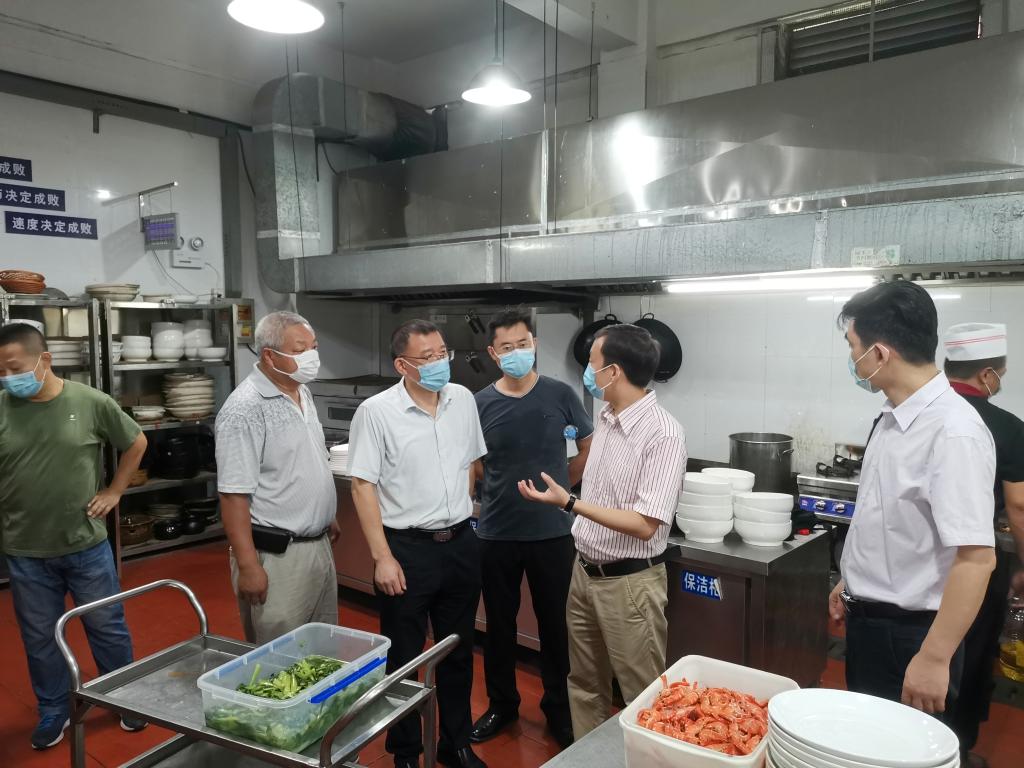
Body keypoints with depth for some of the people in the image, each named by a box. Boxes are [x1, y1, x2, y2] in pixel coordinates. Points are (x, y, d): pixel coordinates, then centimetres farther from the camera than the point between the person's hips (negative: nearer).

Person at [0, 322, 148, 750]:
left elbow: (136, 443, 6)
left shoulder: (90, 402, -9)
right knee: (40, 638, 16)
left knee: (108, 628, 13)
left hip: (87, 545, -1)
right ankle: (53, 711, 37)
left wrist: (114, 492, 2)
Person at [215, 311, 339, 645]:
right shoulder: (245, 409, -20)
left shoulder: (302, 392, 7)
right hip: (276, 556, -8)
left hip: (318, 544, 8)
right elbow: (234, 494, -21)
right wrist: (248, 566, -21)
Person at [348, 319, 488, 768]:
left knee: (459, 652, 18)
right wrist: (382, 558, -14)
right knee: (403, 658, 12)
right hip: (407, 548, -4)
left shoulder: (463, 400, 1)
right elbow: (362, 486, -12)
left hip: (461, 544, 5)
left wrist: (464, 509, 12)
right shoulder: (376, 412, -13)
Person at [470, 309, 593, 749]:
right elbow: (474, 466, 8)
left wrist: (561, 485, 6)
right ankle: (502, 704, 35)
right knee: (499, 623, 15)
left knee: (555, 623, 13)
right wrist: (503, 491, 0)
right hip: (496, 533, 1)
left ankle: (558, 707, 32)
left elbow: (589, 449, 7)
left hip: (553, 531, -1)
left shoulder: (561, 395, -5)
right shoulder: (480, 404, -4)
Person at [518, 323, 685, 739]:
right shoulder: (607, 417, 5)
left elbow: (645, 525, -25)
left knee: (643, 698, 8)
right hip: (585, 571, 8)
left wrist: (569, 503, -26)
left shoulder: (663, 434, -21)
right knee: (585, 686, 21)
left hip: (629, 582, -8)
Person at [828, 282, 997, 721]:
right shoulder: (893, 419, 2)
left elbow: (976, 558, -27)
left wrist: (934, 658, -26)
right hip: (866, 619, 8)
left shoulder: (953, 431, -25)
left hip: (908, 633, -8)